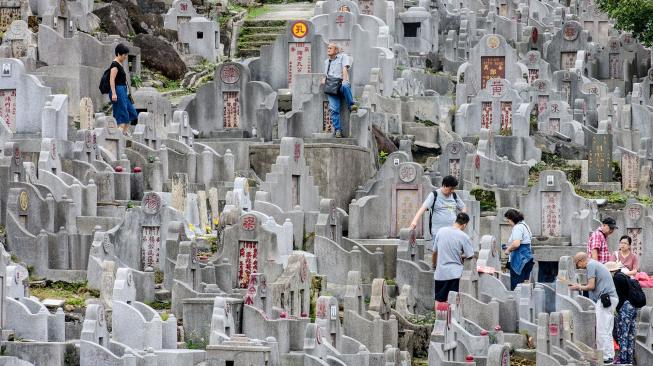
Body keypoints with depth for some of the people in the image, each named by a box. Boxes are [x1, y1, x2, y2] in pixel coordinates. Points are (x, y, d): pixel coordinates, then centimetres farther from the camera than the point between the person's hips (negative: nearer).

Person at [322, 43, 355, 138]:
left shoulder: (343, 56, 12)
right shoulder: (326, 62, 31)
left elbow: (345, 69, -3)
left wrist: (345, 80, -19)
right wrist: (324, 79, 15)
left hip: (341, 85, -4)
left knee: (345, 86, -43)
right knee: (333, 108, -19)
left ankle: (351, 105, -26)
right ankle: (337, 130, -19)